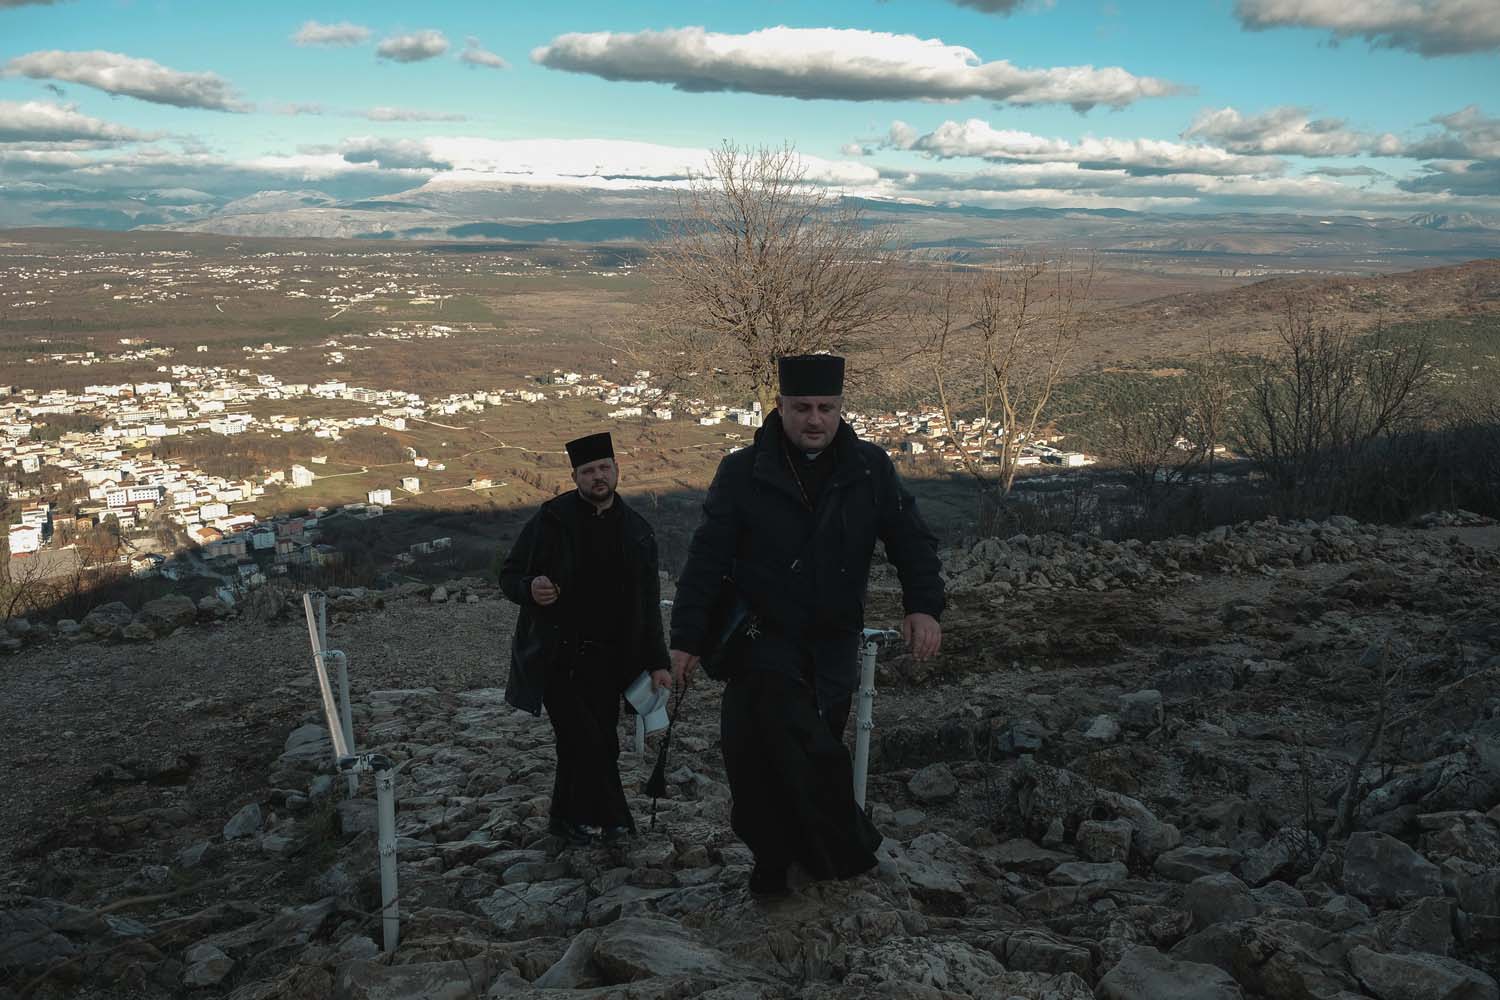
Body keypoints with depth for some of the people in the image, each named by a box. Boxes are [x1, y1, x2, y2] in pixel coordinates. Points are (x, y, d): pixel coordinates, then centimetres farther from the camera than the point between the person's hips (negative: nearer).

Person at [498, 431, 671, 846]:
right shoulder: (551, 520, -2)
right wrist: (530, 590, -20)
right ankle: (612, 819, 4)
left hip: (605, 660, 4)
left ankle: (569, 818, 21)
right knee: (584, 739, -11)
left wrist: (656, 662, 8)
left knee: (600, 742, 3)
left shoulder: (636, 532, 9)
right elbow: (509, 574, 3)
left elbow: (648, 606, 14)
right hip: (555, 659, -3)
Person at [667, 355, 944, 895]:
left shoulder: (870, 469, 1)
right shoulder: (742, 472, -5)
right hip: (763, 642, -2)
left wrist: (924, 604, -16)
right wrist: (686, 639, -7)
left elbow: (911, 539, 3)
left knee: (811, 754, 8)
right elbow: (706, 558, -4)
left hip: (834, 645, 2)